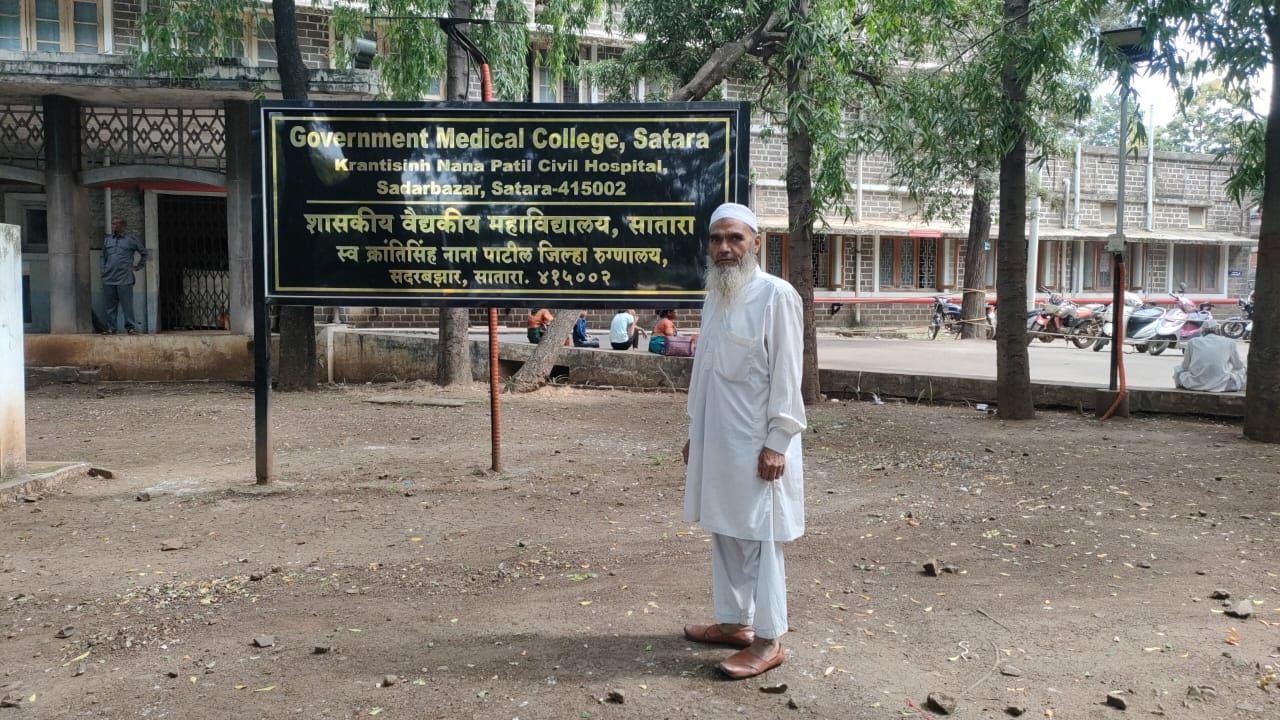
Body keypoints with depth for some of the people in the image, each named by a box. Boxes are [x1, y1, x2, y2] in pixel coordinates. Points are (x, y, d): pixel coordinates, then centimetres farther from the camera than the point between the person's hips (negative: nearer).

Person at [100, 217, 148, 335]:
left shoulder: (130, 239, 2)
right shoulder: (107, 239, 13)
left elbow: (143, 253, 11)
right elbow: (103, 257, 20)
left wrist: (138, 266, 7)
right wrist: (103, 271, 11)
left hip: (124, 279, -4)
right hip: (108, 278, 4)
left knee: (127, 305, -4)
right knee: (109, 305, 5)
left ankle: (131, 327, 1)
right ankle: (110, 328, 11)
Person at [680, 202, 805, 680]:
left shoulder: (776, 295, -11)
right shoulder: (714, 295, 11)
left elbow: (786, 374, -14)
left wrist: (777, 441, -17)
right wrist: (695, 433, 17)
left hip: (756, 442, -7)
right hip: (716, 438, 8)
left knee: (759, 539, 0)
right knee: (724, 533, 14)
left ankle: (768, 641, 9)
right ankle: (735, 621, 27)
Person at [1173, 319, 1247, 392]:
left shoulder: (1192, 342, 11)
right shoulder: (1230, 342, 10)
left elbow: (1185, 366, 16)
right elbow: (1239, 366, 20)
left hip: (1195, 385, 0)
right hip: (1222, 386, 0)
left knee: (1178, 369, 30)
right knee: (1240, 371, 29)